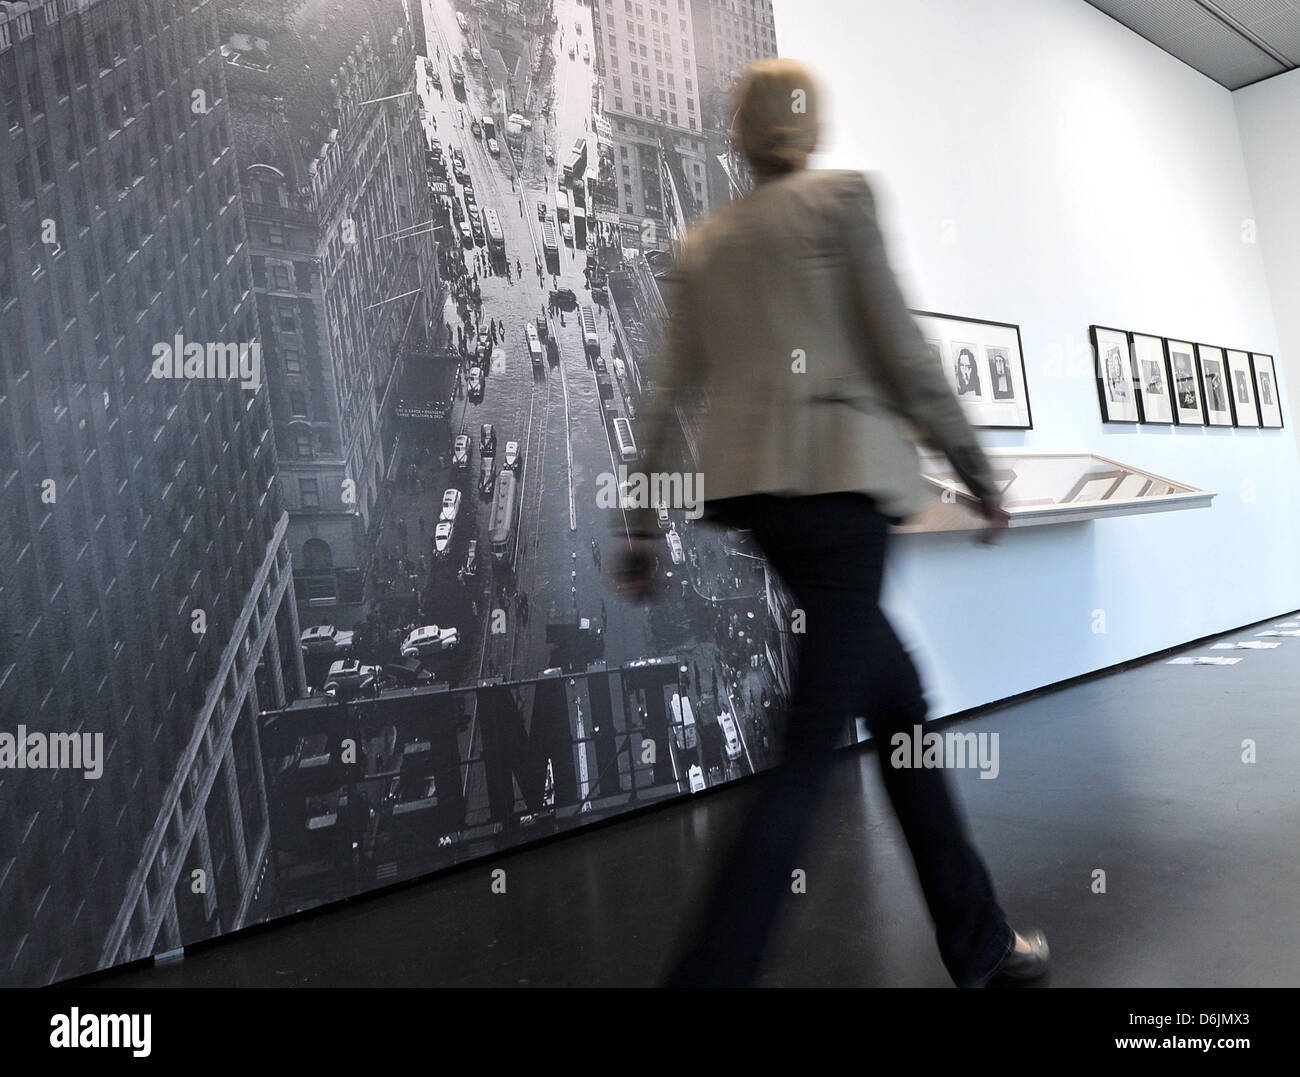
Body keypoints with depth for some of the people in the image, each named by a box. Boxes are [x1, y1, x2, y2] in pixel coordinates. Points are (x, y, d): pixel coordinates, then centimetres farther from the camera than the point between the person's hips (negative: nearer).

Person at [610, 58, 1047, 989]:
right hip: (840, 475, -7)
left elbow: (673, 396, 11)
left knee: (897, 697, 16)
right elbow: (903, 353, -5)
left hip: (760, 491, 7)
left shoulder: (704, 243, 16)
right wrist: (979, 471, 4)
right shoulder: (843, 198, 2)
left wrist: (643, 530, 13)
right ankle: (712, 971, -6)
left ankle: (976, 941, 28)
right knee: (812, 749, -5)